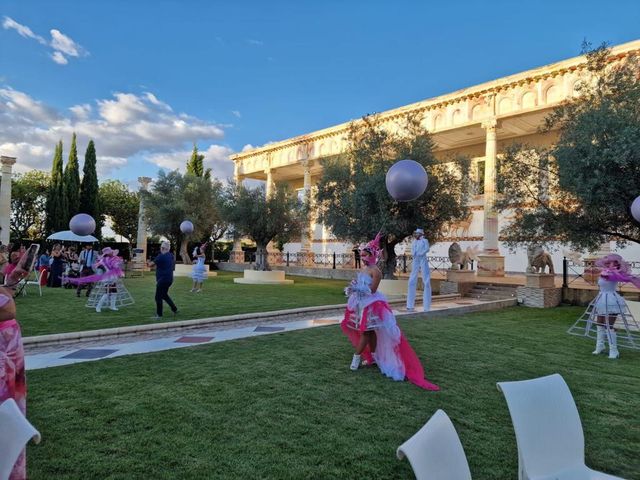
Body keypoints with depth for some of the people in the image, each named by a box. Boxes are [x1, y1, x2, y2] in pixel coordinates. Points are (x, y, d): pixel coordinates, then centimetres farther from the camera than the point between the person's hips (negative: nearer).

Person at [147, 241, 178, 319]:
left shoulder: (161, 256, -16)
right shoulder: (171, 256, 7)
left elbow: (151, 264, -10)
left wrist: (148, 262, 14)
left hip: (162, 280, -8)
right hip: (169, 279, 8)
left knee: (158, 297, 1)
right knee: (164, 295, 23)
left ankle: (159, 315, 6)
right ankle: (174, 309, 25)